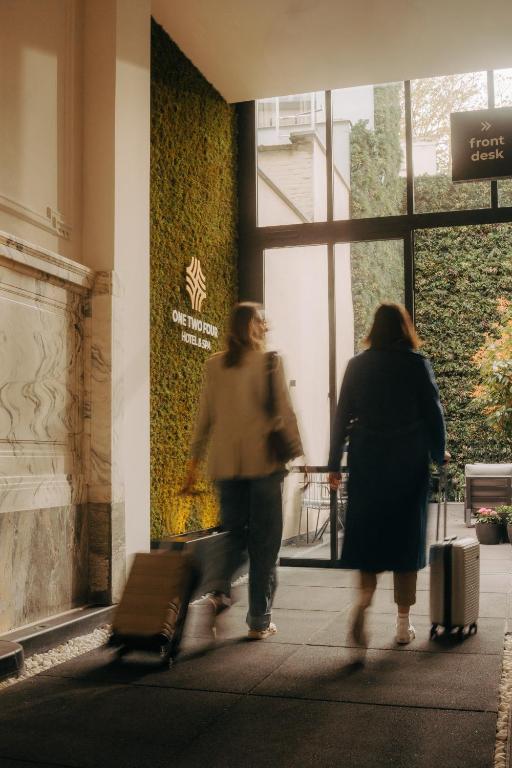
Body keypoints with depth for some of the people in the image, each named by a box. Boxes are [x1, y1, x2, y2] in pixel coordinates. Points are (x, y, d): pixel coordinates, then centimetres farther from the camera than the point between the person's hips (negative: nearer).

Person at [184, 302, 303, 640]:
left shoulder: (214, 365, 7)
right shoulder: (270, 361, -5)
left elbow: (205, 416, 9)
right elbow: (285, 412, -6)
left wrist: (195, 460, 14)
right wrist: (297, 454, 1)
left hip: (226, 463, 4)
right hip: (264, 461, -4)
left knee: (234, 535, 16)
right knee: (264, 542, 5)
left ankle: (221, 588, -9)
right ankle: (259, 621, 10)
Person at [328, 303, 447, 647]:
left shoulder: (357, 365, 3)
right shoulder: (416, 363, -2)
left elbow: (342, 417, 3)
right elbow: (433, 413, -2)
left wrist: (334, 464, 8)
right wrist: (439, 454, 13)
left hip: (366, 462, 2)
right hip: (409, 460, -1)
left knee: (367, 533, 10)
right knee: (406, 535, 7)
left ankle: (365, 595, -15)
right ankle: (404, 624, 14)